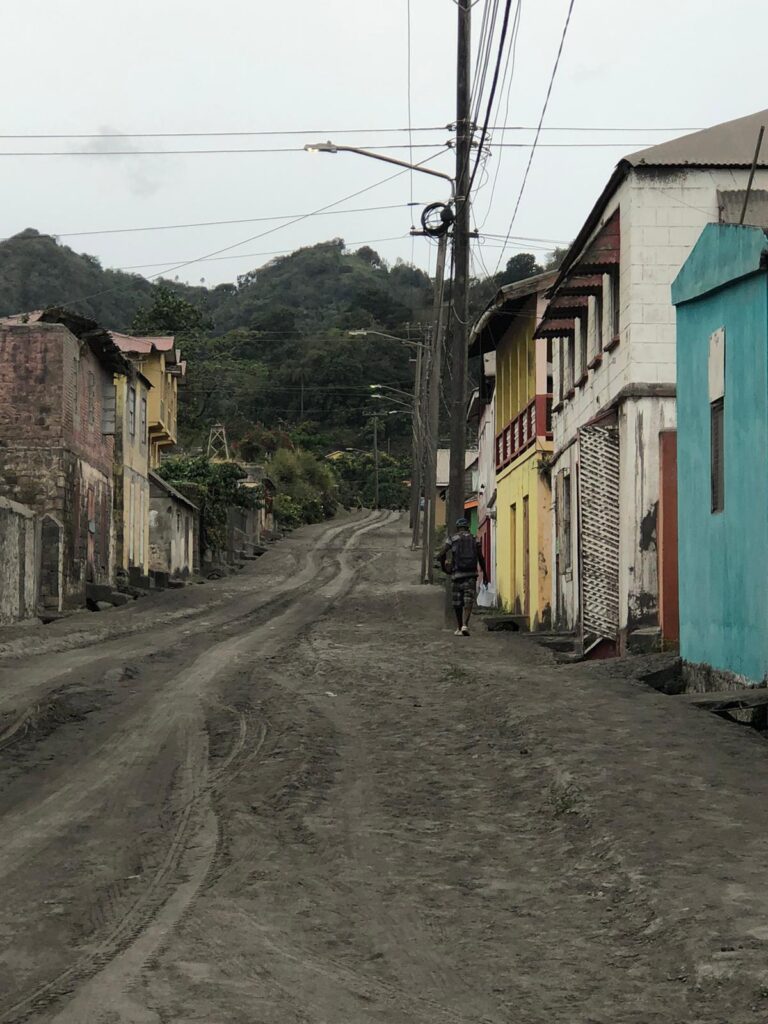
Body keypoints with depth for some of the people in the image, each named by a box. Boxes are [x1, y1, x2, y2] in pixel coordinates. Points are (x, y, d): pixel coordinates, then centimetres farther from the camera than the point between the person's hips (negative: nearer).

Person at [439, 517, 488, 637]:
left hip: (457, 574, 0)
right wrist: (485, 574, 11)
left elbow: (442, 554, -7)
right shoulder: (474, 539, 8)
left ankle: (459, 628, 20)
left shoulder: (452, 539, 5)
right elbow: (481, 558, 4)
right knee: (468, 601, -7)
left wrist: (443, 568, 7)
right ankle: (465, 625, -27)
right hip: (471, 574, 0)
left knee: (457, 603, 12)